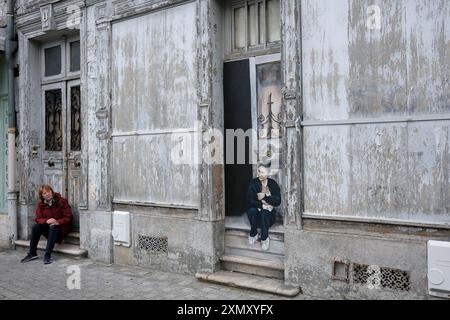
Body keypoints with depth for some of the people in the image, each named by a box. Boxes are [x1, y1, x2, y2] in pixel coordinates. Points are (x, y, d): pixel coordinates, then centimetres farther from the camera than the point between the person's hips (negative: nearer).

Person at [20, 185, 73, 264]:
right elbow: (38, 218, -3)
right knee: (35, 227, -21)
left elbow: (69, 217, -13)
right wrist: (46, 221, -25)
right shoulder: (41, 204, 2)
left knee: (53, 227, -35)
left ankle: (47, 255, -34)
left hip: (61, 227, -4)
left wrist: (58, 222, -29)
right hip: (47, 226, 4)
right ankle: (32, 253, -11)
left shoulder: (61, 201, -11)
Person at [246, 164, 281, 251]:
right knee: (252, 210, -32)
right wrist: (262, 205, -22)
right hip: (257, 212, 1)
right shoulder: (253, 183, -3)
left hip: (269, 212, -1)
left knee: (264, 213, -34)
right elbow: (250, 201, -11)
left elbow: (278, 201, -8)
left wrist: (265, 197, -20)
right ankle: (253, 234, -13)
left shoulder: (273, 184, -2)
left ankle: (264, 238, -21)